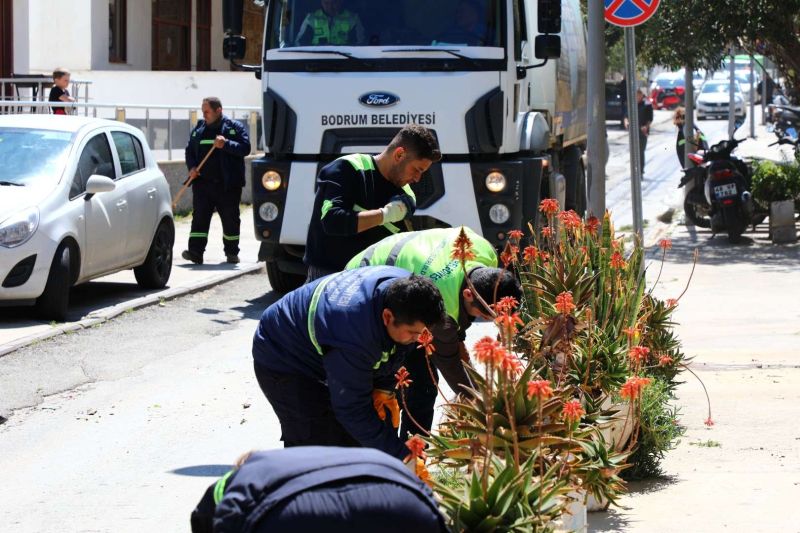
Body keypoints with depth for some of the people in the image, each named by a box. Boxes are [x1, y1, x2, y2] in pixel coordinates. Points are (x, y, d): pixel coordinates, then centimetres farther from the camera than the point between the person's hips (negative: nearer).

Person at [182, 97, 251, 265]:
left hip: (228, 184, -3)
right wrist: (191, 167, 1)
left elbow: (245, 148, -10)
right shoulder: (198, 129, 13)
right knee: (199, 218, -7)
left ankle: (231, 253, 18)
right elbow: (190, 150, 19)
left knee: (230, 219, 6)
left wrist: (226, 144, -22)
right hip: (202, 182, 3)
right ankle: (195, 252, -12)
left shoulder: (235, 128, 0)